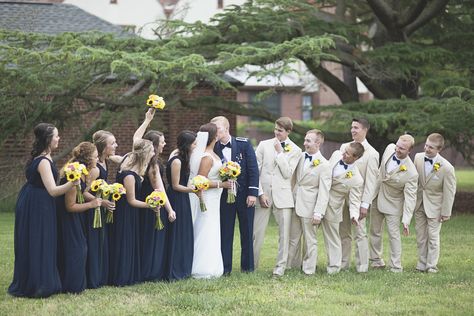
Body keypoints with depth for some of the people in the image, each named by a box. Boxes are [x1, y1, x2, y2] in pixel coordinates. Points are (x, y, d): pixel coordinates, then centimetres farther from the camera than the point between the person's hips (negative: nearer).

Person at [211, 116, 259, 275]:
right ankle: (225, 267, 6)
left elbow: (253, 169, -6)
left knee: (247, 232, 6)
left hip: (245, 194, -1)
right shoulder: (213, 148, -1)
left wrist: (252, 193, -11)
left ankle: (247, 266, 15)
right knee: (225, 232, 1)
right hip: (224, 195, 1)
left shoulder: (244, 144, -4)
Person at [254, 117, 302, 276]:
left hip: (282, 195, -1)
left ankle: (280, 266, 8)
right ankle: (252, 265, 11)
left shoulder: (295, 150, 3)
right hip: (263, 194, 1)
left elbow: (287, 173, -7)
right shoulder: (264, 145, 6)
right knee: (256, 232, 0)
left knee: (284, 233, 0)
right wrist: (260, 193, -5)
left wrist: (280, 152, -9)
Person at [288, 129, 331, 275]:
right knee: (292, 238, 11)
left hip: (309, 208, -6)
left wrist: (318, 213, -18)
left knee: (310, 240, 5)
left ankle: (308, 270, 13)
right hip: (295, 205, 6)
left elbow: (324, 192, -13)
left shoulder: (324, 165, -11)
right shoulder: (301, 157, 7)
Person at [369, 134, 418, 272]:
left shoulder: (411, 173, -29)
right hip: (377, 198, 6)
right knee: (375, 232, 16)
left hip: (393, 204, -6)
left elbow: (410, 198, -27)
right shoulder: (390, 148, -13)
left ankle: (396, 267, 6)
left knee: (394, 234, -4)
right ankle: (376, 261, 31)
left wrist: (406, 220, -32)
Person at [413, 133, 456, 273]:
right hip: (419, 204, 5)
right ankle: (421, 264, 19)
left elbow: (449, 192, -14)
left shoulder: (447, 168, -23)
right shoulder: (418, 157, -9)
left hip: (434, 206, -5)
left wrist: (446, 213, -10)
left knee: (433, 236, 1)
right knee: (420, 236, 11)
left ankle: (431, 266, 10)